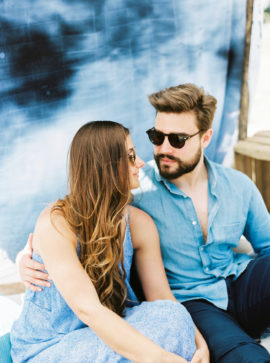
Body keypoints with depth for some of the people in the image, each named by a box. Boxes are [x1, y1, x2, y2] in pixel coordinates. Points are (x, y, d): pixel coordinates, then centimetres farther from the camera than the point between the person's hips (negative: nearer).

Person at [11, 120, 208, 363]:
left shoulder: (140, 224, -3)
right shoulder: (55, 224, -21)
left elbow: (162, 297, -6)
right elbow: (87, 309, -31)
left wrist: (200, 343, -25)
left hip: (107, 337, 6)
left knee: (170, 315, -26)